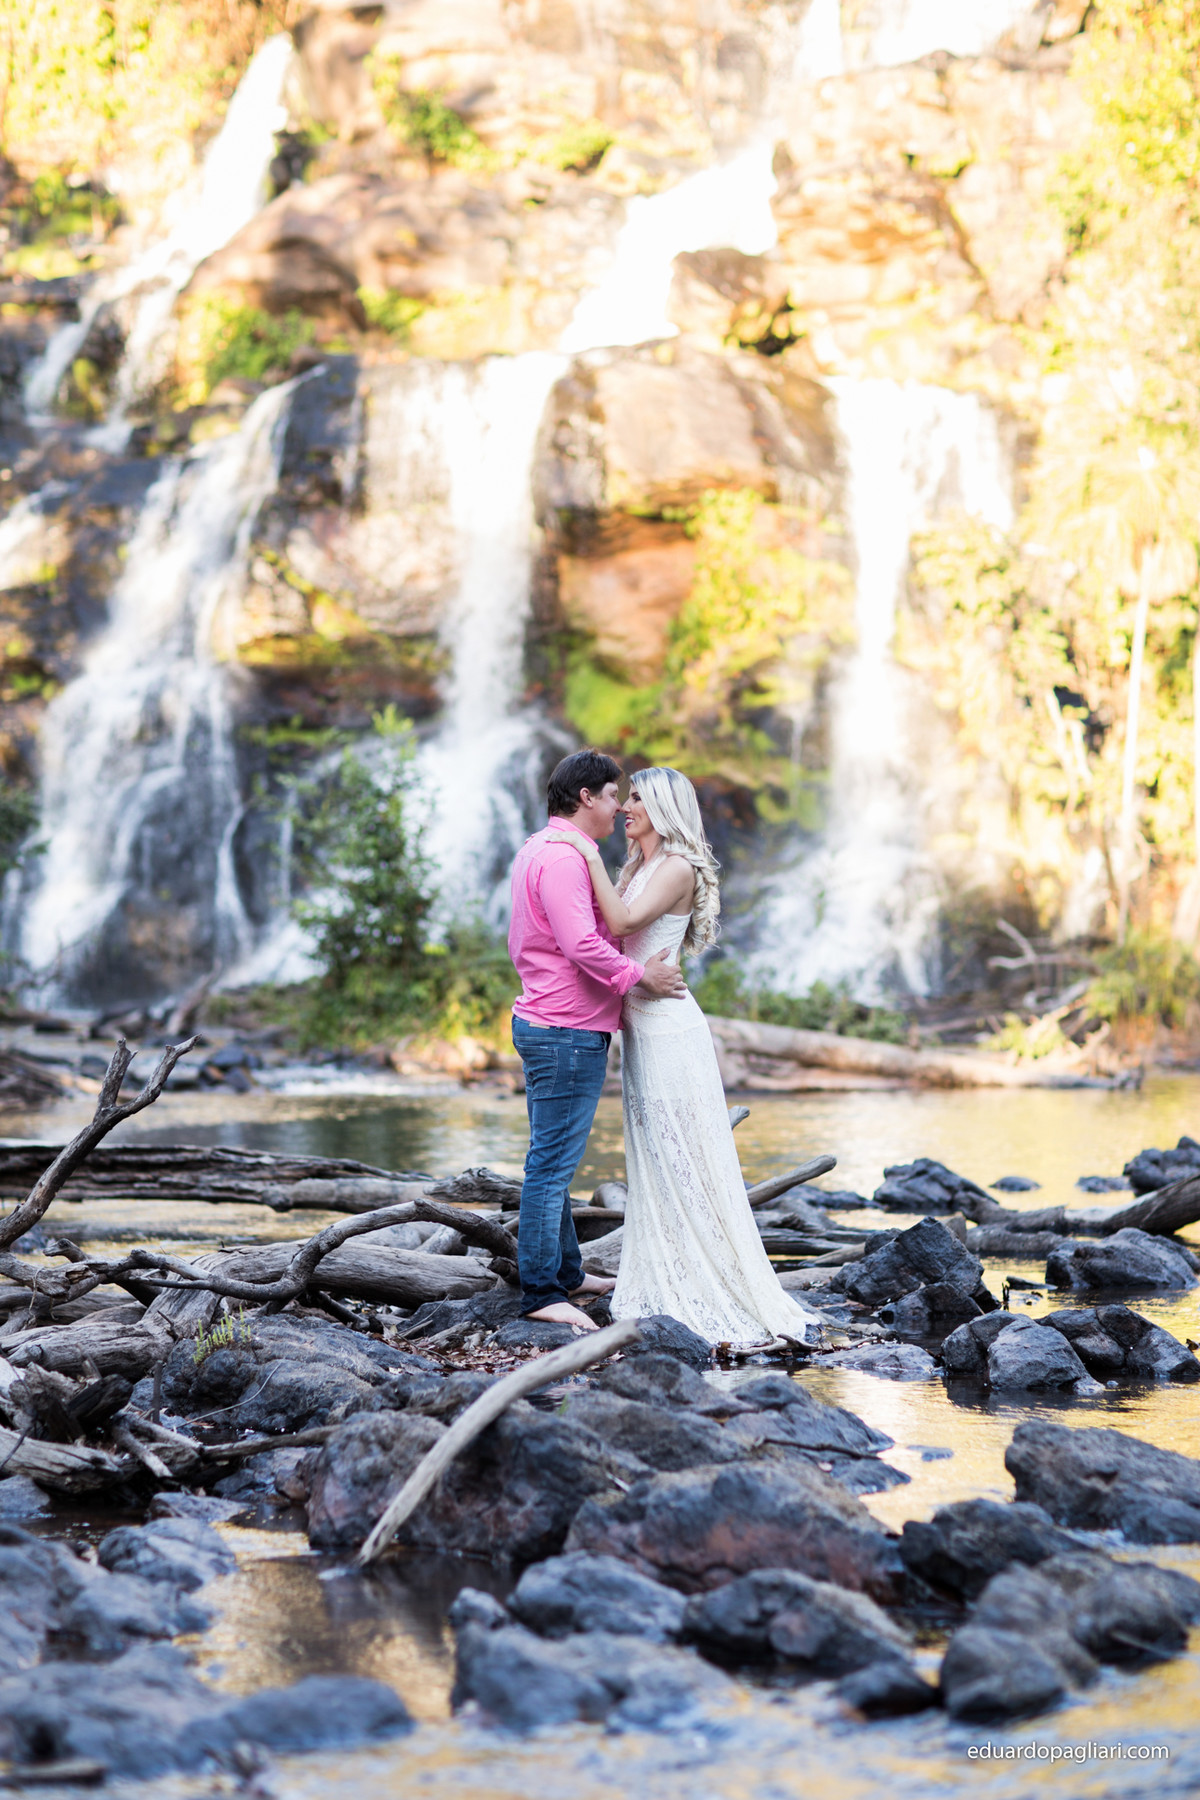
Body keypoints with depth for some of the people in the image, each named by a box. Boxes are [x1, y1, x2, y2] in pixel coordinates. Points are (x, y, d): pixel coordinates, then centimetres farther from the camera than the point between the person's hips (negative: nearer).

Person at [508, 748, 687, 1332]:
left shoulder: (537, 850, 18)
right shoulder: (563, 856, -17)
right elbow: (582, 944, -25)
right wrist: (638, 976, -14)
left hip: (542, 1021, 11)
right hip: (568, 1030, -11)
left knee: (553, 1161, 17)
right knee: (553, 1164, -8)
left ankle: (565, 1272, 27)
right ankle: (541, 1292, -6)